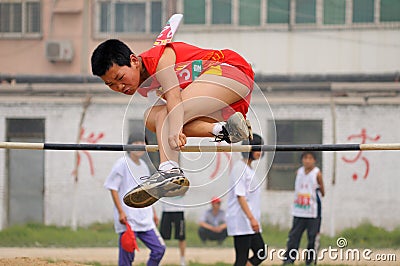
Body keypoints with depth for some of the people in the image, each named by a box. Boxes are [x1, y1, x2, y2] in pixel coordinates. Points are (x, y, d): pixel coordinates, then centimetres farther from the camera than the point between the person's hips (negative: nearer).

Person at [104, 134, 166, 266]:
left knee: (159, 249, 0)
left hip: (146, 220, 7)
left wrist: (153, 212, 22)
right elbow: (113, 188, -9)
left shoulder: (143, 165, 16)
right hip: (128, 220, -7)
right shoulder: (122, 164, -6)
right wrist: (121, 212, -17)